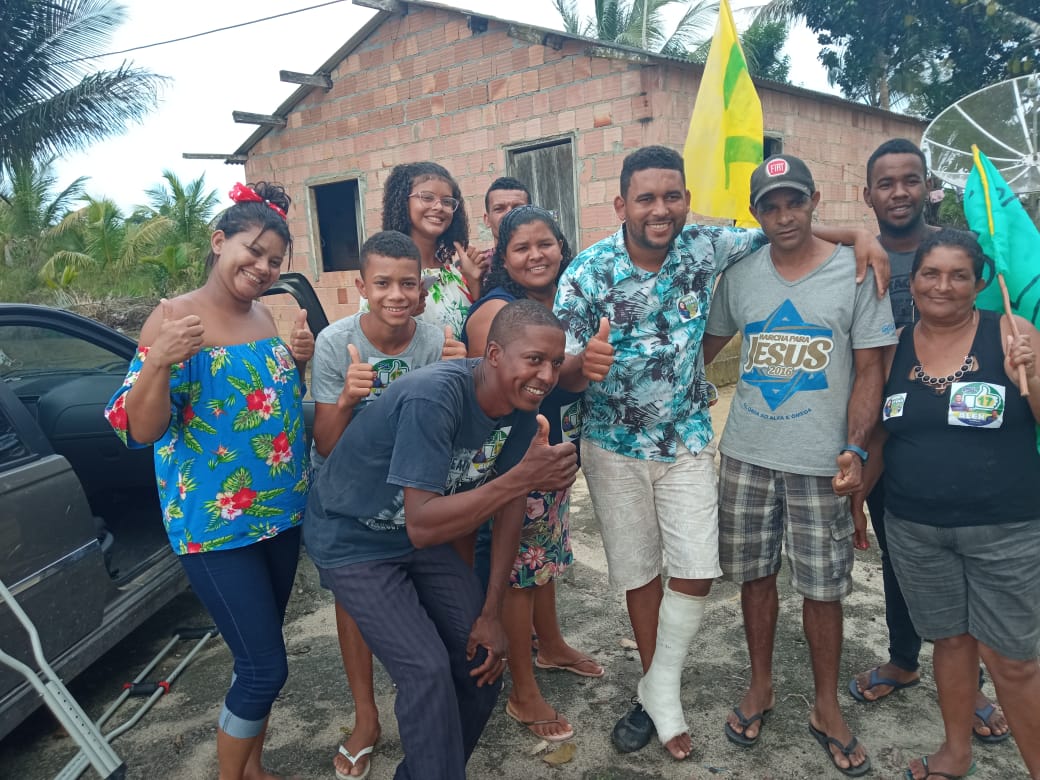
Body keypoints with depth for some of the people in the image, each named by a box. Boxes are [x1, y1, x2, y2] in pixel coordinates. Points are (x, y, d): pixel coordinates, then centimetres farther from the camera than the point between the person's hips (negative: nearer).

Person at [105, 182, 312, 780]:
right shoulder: (172, 318, -12)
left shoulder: (266, 316, 6)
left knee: (260, 654, 18)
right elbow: (141, 431, -15)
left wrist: (303, 360, 0)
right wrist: (159, 362, -32)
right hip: (215, 521, -6)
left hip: (283, 510, 6)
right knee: (266, 668, -1)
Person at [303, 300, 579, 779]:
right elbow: (421, 526, -37)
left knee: (483, 660, 4)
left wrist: (492, 613, -3)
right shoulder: (433, 398, -34)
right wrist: (523, 477, -42)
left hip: (420, 536, 7)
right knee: (428, 672, -17)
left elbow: (509, 505, -4)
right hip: (352, 540, -6)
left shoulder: (522, 403, -12)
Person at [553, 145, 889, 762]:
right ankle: (657, 694, 33)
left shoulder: (705, 247, -9)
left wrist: (857, 233, -9)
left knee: (697, 573, -1)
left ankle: (660, 687, 23)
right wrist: (585, 363, -41)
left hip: (688, 439, 2)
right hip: (615, 445, -1)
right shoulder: (588, 274, -17)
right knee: (640, 574, 11)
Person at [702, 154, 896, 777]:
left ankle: (827, 708, 28)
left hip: (821, 461, -2)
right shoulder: (739, 276, 4)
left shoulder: (855, 273, -4)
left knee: (823, 587, 7)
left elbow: (869, 370, -4)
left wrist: (855, 449, -15)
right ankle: (761, 685, 35)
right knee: (755, 574, 13)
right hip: (747, 455, 3)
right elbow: (706, 346, 15)